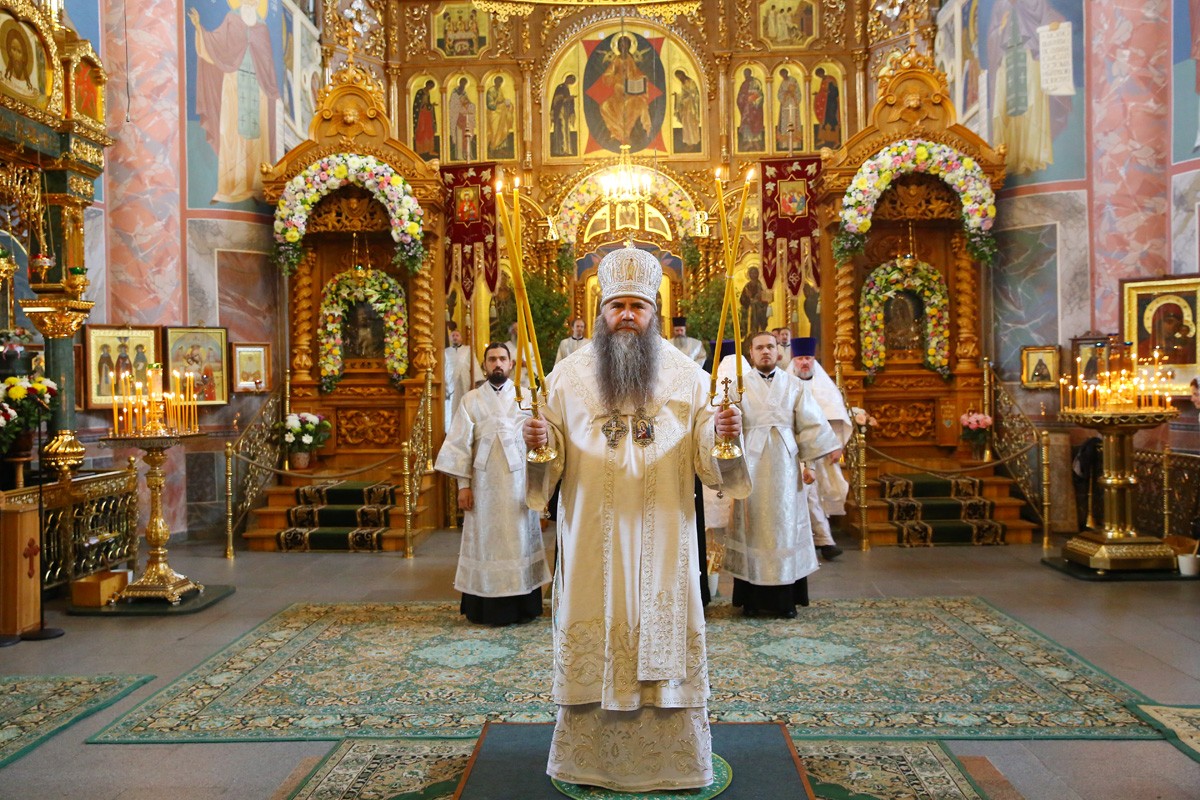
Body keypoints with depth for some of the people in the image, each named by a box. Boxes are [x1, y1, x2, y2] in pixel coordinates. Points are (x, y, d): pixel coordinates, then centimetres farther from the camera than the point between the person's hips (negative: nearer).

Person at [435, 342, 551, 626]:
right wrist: (463, 485, -4)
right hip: (484, 483, 0)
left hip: (519, 480, 0)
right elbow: (461, 443, 2)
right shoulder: (471, 400, 5)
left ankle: (522, 606, 15)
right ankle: (486, 607, 13)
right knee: (486, 541, 4)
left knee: (520, 539, 5)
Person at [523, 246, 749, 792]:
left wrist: (722, 436, -21)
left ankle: (673, 759, 27)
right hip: (592, 545, 0)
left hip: (663, 545, 0)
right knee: (592, 642, 9)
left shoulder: (687, 376, 1)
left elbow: (708, 463, -1)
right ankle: (586, 756, 28)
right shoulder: (567, 377, 2)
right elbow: (551, 462, 2)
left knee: (665, 641, 8)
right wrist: (537, 444, -20)